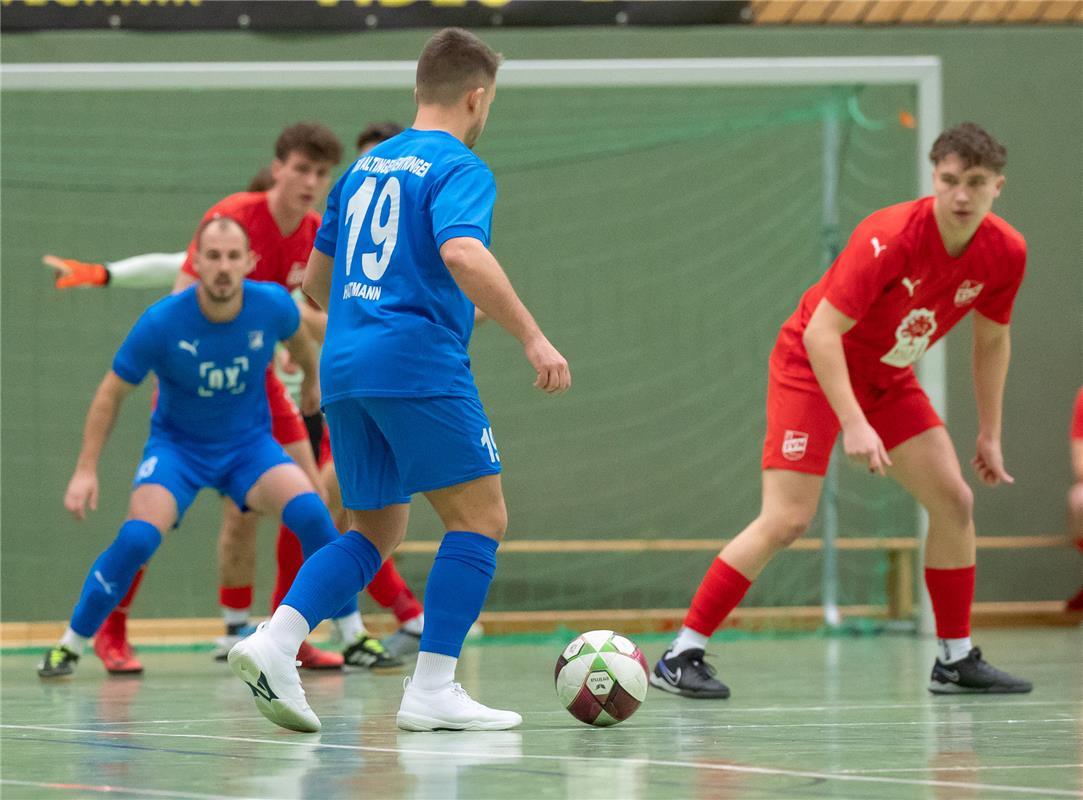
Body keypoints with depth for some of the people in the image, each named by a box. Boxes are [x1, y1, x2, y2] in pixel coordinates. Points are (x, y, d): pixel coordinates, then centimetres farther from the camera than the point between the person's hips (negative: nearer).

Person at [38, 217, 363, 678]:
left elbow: (297, 337, 10)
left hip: (250, 443, 2)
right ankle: (70, 645, -6)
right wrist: (86, 470, -11)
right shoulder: (161, 323, -23)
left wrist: (313, 379, 28)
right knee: (138, 537, -26)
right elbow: (113, 392, -9)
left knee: (310, 512, -23)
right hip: (178, 445, -2)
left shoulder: (272, 306, -17)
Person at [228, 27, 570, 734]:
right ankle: (433, 690, -7)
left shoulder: (364, 167, 19)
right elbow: (463, 255, -23)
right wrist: (532, 337, -22)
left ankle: (274, 640, -6)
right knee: (481, 519, 0)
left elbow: (316, 277, 27)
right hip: (420, 364, -8)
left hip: (343, 368, 8)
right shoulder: (459, 168, -4)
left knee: (376, 533, 15)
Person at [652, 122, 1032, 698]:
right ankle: (681, 656, -11)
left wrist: (989, 434, 7)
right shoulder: (890, 239, -31)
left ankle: (955, 660, 11)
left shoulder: (1005, 252, -11)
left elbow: (991, 339, 7)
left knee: (953, 501, -2)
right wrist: (853, 424, -38)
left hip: (887, 378, 7)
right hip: (812, 367, -7)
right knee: (786, 520, -16)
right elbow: (820, 332, -32)